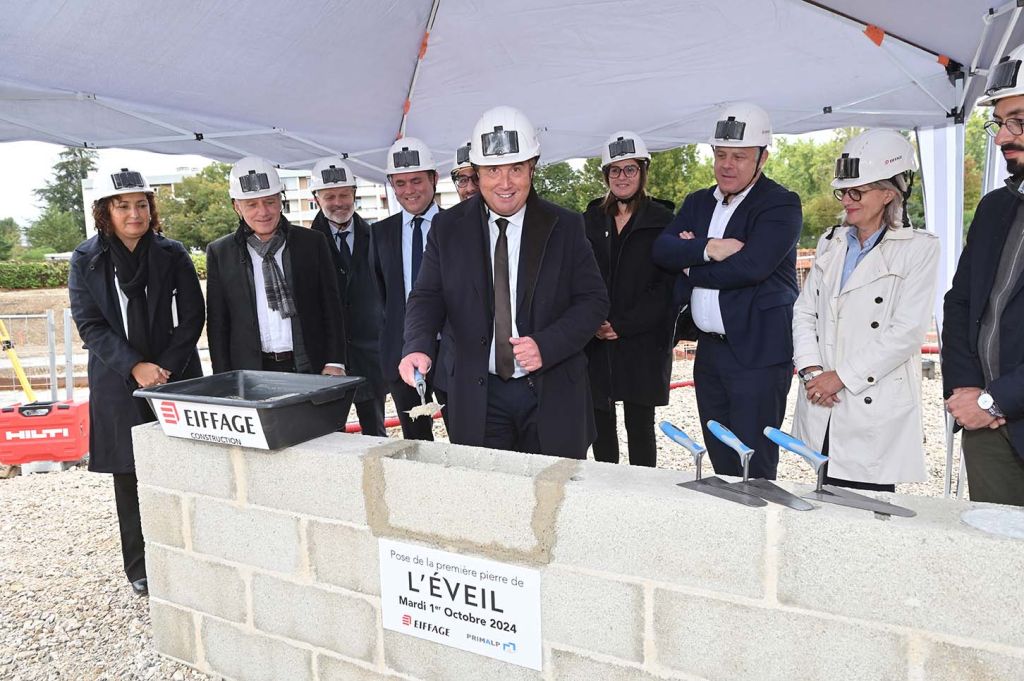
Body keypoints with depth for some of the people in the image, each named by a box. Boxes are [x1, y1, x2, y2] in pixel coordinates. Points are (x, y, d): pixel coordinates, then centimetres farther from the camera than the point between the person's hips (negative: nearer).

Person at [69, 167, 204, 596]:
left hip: (175, 378, 0)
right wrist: (135, 366, -16)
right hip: (118, 384, 1)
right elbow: (89, 324, -3)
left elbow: (191, 316, -1)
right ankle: (140, 569, 21)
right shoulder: (86, 260, 3)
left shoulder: (173, 255, 2)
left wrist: (166, 368, -11)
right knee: (129, 476, 9)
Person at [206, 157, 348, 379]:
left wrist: (334, 363, -3)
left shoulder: (313, 242, 5)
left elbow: (332, 308, 5)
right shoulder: (219, 253, 7)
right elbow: (217, 323, 8)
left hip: (310, 370, 0)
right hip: (250, 375, 0)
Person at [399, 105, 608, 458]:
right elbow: (427, 297, 1)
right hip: (477, 397, 1)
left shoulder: (565, 226, -1)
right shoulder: (449, 227, 2)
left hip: (552, 394, 0)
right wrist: (418, 347, -20)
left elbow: (593, 300, -2)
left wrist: (546, 345, -18)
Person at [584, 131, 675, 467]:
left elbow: (666, 285, -6)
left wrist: (622, 325, -13)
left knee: (640, 426, 4)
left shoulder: (661, 221, 1)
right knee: (601, 422, 9)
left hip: (643, 342, -3)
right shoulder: (590, 219, 11)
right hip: (594, 341, 3)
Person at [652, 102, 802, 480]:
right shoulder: (698, 202, 14)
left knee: (753, 469, -3)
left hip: (758, 352, -6)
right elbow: (661, 249, 0)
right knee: (721, 466, 16)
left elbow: (750, 265, -21)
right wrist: (707, 249, -18)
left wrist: (691, 268, -7)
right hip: (710, 350, 7)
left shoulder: (781, 204, -6)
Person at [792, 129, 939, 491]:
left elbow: (906, 333, -11)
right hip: (823, 410, 4)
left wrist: (841, 376, -13)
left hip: (875, 410, -4)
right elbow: (804, 312, 10)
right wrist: (811, 368, -5)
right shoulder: (830, 243, 13)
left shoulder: (919, 248, -3)